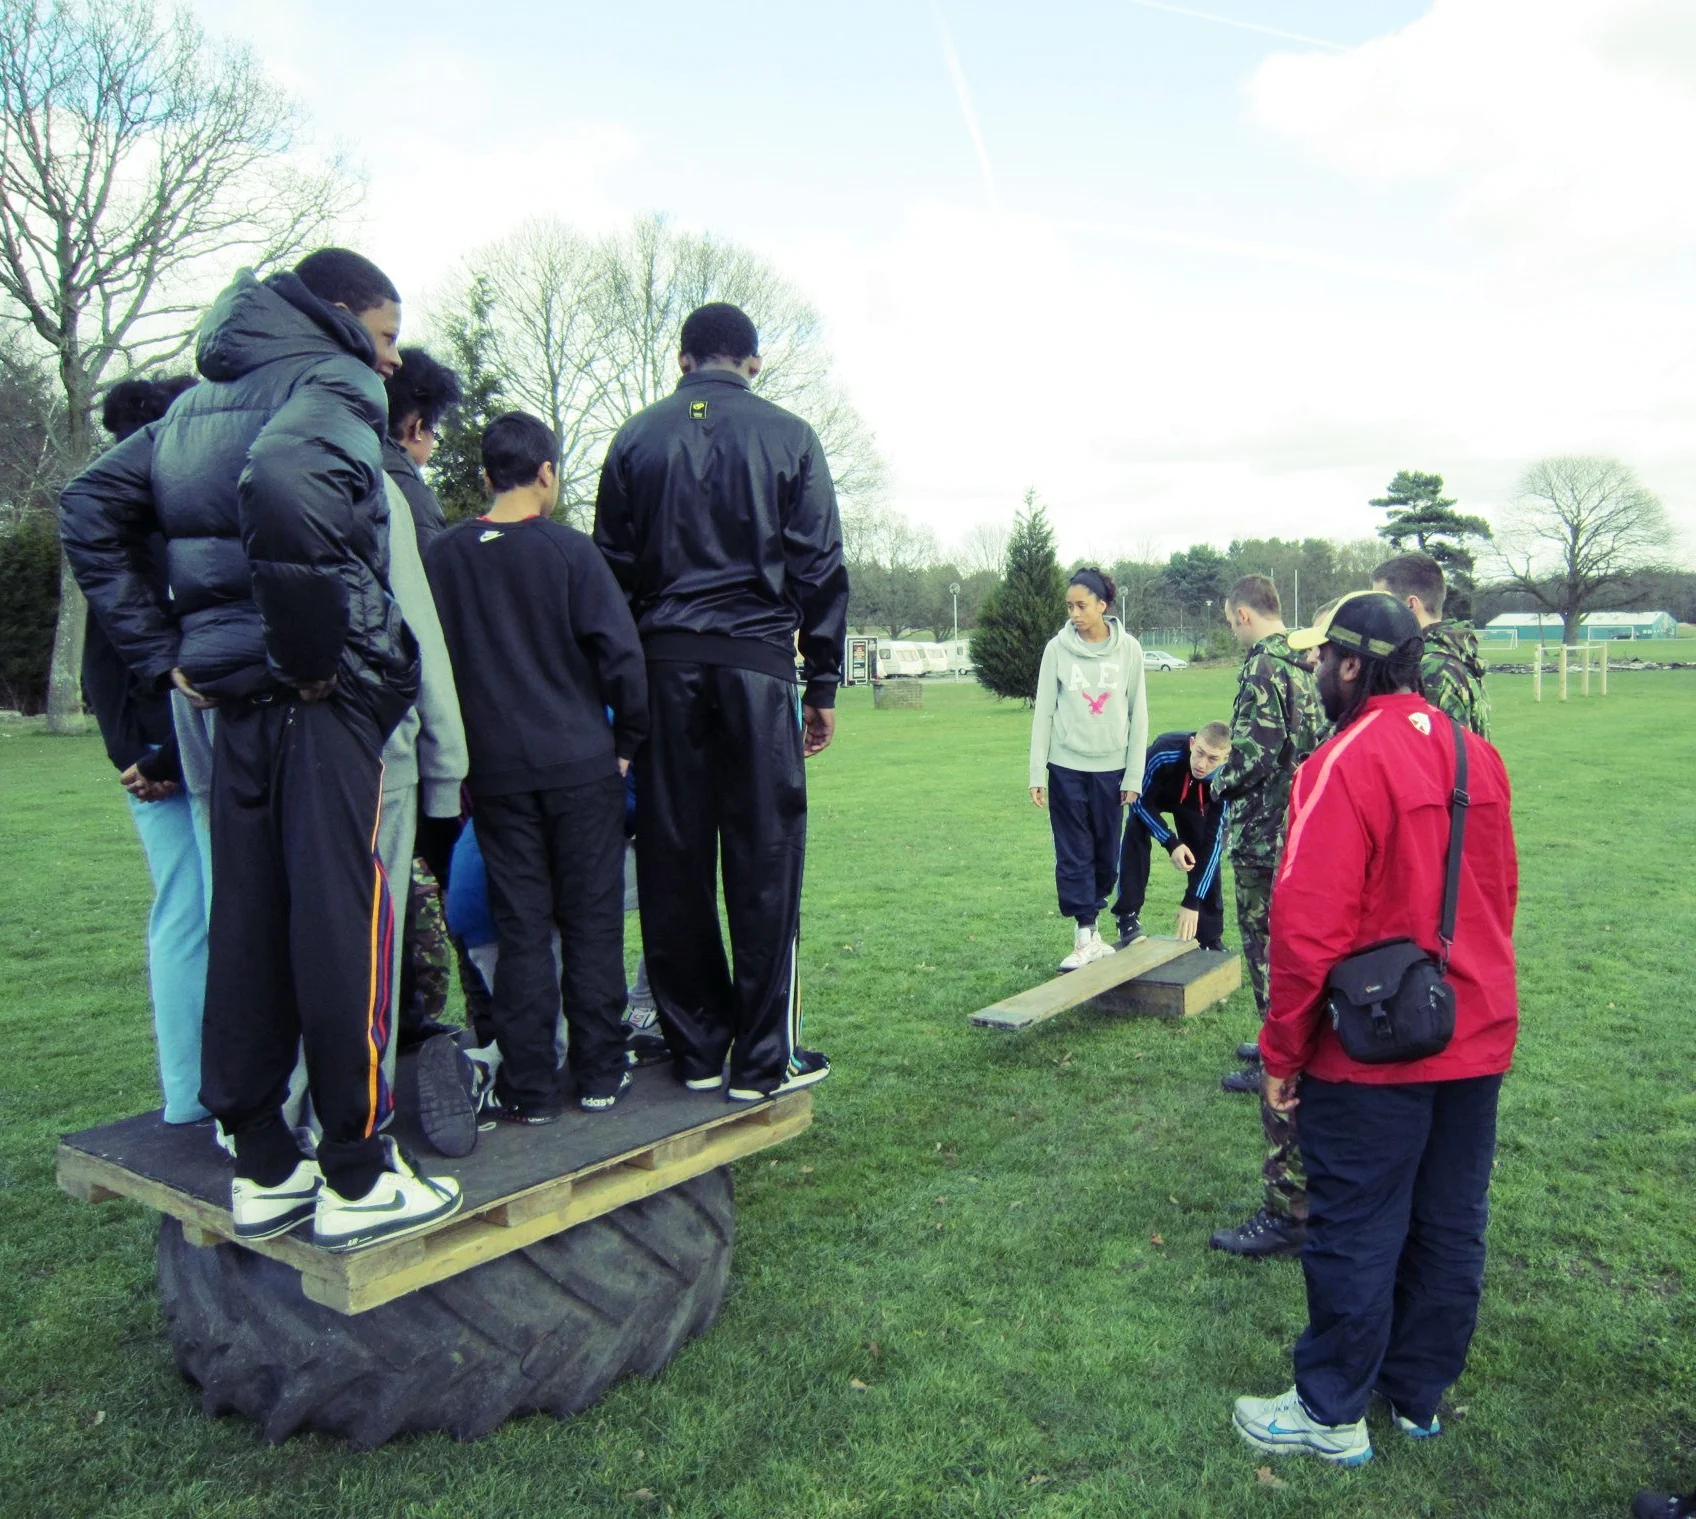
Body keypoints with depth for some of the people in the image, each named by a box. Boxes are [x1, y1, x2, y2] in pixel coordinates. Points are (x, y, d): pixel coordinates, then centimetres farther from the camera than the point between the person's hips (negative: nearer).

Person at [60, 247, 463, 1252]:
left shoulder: (207, 399, 20)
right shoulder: (333, 383, -6)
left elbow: (94, 505, 21)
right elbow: (282, 485, -28)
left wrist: (161, 650, 14)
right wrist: (311, 649, -18)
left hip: (237, 700, 8)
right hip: (329, 695, -8)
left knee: (247, 925, 11)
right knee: (343, 923, -3)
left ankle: (263, 1168, 21)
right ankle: (357, 1178, 5)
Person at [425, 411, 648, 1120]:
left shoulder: (443, 556, 4)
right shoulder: (569, 550, -6)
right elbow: (620, 653, -9)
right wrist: (628, 741, 4)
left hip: (495, 771, 3)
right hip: (581, 765, -2)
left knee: (520, 927, 7)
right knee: (591, 921, 7)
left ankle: (530, 1088, 11)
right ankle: (599, 1073, 14)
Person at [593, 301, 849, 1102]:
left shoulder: (637, 437, 11)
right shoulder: (788, 437, 5)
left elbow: (612, 570, 10)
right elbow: (820, 569, 3)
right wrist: (823, 684, 7)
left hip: (664, 662, 3)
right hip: (757, 661, -2)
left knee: (673, 859, 6)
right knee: (764, 856, 1)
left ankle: (696, 1049, 13)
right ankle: (763, 1057, 4)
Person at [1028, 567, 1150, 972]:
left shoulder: (1128, 649, -1)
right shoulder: (1058, 648, -3)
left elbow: (1138, 715, 3)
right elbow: (1043, 712, 0)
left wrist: (1134, 776, 0)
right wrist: (1037, 774, -3)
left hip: (1111, 768, 1)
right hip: (1067, 767, -1)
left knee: (1107, 855, 7)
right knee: (1074, 855, 0)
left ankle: (1089, 927, 23)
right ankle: (1086, 937, 5)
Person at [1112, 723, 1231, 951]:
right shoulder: (1164, 754, -43)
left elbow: (1213, 840, -32)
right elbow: (1140, 801, -26)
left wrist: (1193, 902, -36)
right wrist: (1171, 843, -37)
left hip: (1194, 803, 2)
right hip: (1151, 795, -2)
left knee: (1209, 854, -13)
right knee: (1136, 829, -29)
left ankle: (1210, 939, 3)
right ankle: (1128, 917, -20)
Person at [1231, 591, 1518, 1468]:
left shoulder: (1346, 764, -19)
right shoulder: (1475, 755, 5)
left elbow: (1309, 925, -22)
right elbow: (1501, 895, 13)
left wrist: (1282, 1050, -12)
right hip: (1478, 1040, 8)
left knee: (1355, 1237, 6)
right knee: (1450, 1229, 18)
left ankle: (1332, 1417, 22)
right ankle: (1419, 1396, 35)